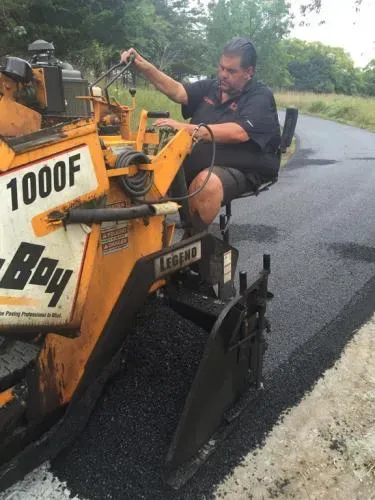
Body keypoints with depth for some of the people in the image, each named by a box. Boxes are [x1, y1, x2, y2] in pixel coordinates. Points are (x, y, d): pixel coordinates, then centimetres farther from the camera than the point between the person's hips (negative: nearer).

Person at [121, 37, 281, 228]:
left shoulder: (261, 97, -8)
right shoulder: (211, 87, 13)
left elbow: (238, 133, -25)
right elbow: (177, 91, 1)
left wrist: (187, 128, -30)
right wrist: (144, 66, -15)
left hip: (241, 169, -6)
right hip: (202, 162, 6)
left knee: (207, 183, -37)